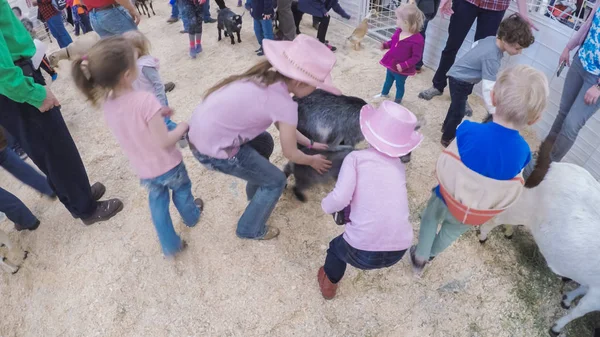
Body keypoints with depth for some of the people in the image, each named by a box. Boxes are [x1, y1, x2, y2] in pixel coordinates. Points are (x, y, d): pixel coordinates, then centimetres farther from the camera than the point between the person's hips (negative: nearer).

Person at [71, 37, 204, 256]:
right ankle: (191, 216, 54)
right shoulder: (145, 100, -31)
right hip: (167, 166, -5)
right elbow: (164, 142, -28)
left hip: (144, 170, 5)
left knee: (157, 202, 24)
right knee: (181, 189, 26)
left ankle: (170, 245, 37)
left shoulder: (106, 102, -9)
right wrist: (182, 128, -12)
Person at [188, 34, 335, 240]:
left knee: (265, 143, 28)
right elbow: (291, 154, -6)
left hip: (200, 130, 9)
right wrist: (312, 161, 13)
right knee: (276, 181, 8)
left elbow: (281, 125, 17)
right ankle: (251, 230, 27)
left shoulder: (268, 79, 5)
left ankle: (256, 192, 46)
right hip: (213, 149, -9)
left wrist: (309, 143, 24)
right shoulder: (284, 104, -21)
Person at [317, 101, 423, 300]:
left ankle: (329, 284, 49)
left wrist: (325, 206, 7)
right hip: (398, 252, 5)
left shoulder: (356, 158, -4)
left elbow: (340, 199, -15)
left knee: (337, 246, 30)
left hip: (362, 252, -4)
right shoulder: (398, 166, 10)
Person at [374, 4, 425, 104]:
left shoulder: (417, 40, -28)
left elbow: (416, 57, -23)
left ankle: (397, 101, 38)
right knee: (388, 80, 29)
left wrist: (403, 65, -31)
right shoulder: (398, 31, -8)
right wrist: (385, 45, -5)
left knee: (399, 85, 16)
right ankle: (384, 93, 54)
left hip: (402, 70, -7)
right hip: (391, 64, 7)